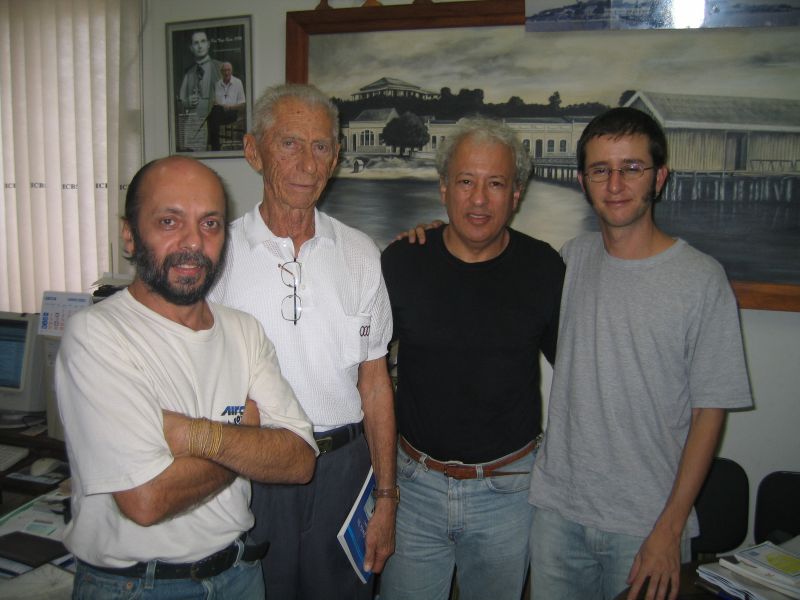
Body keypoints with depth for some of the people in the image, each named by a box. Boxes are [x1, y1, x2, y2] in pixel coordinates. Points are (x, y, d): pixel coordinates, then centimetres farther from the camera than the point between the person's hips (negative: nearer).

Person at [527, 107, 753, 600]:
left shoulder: (702, 278, -11)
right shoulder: (572, 258, 1)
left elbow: (709, 411, -9)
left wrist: (670, 529, -10)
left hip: (646, 523, -3)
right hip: (557, 508, 4)